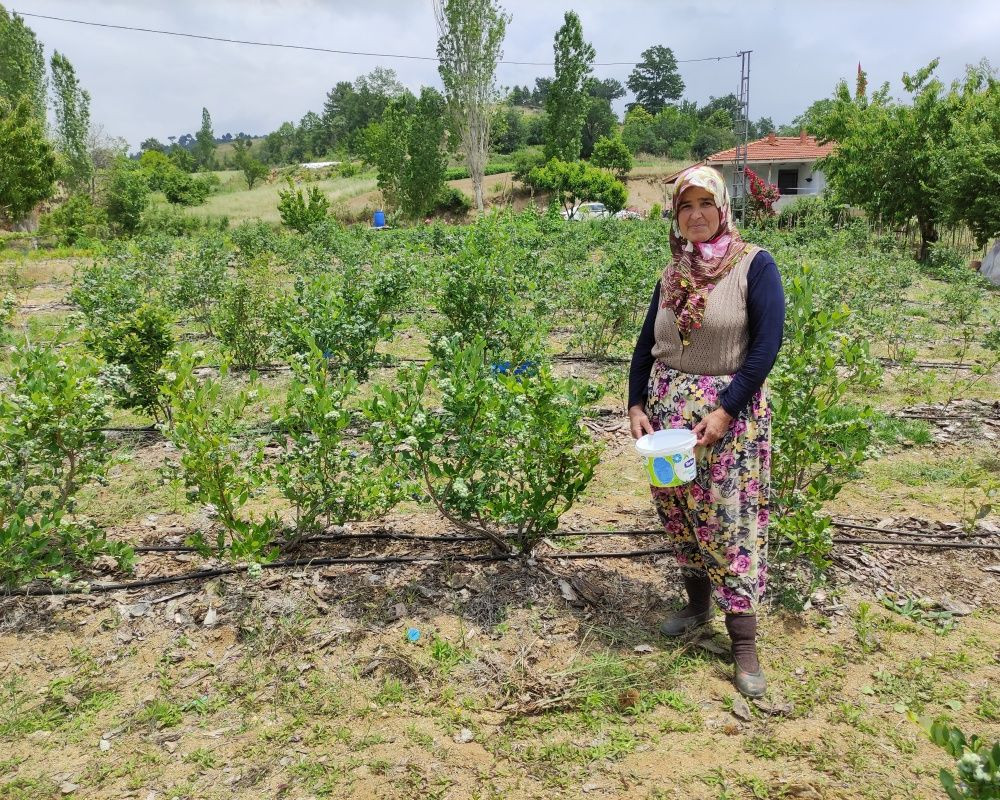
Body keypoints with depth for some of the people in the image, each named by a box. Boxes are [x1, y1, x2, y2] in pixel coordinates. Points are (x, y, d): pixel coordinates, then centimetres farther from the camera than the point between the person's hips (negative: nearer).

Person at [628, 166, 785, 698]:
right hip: (668, 409, 6)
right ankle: (697, 605, 31)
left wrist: (725, 411, -19)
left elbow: (767, 344, -13)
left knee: (729, 521, -5)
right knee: (677, 511, 11)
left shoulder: (754, 265, -6)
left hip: (730, 413, -5)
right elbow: (646, 344, 13)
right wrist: (635, 404, 0)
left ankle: (743, 642, 4)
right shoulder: (672, 275, 10)